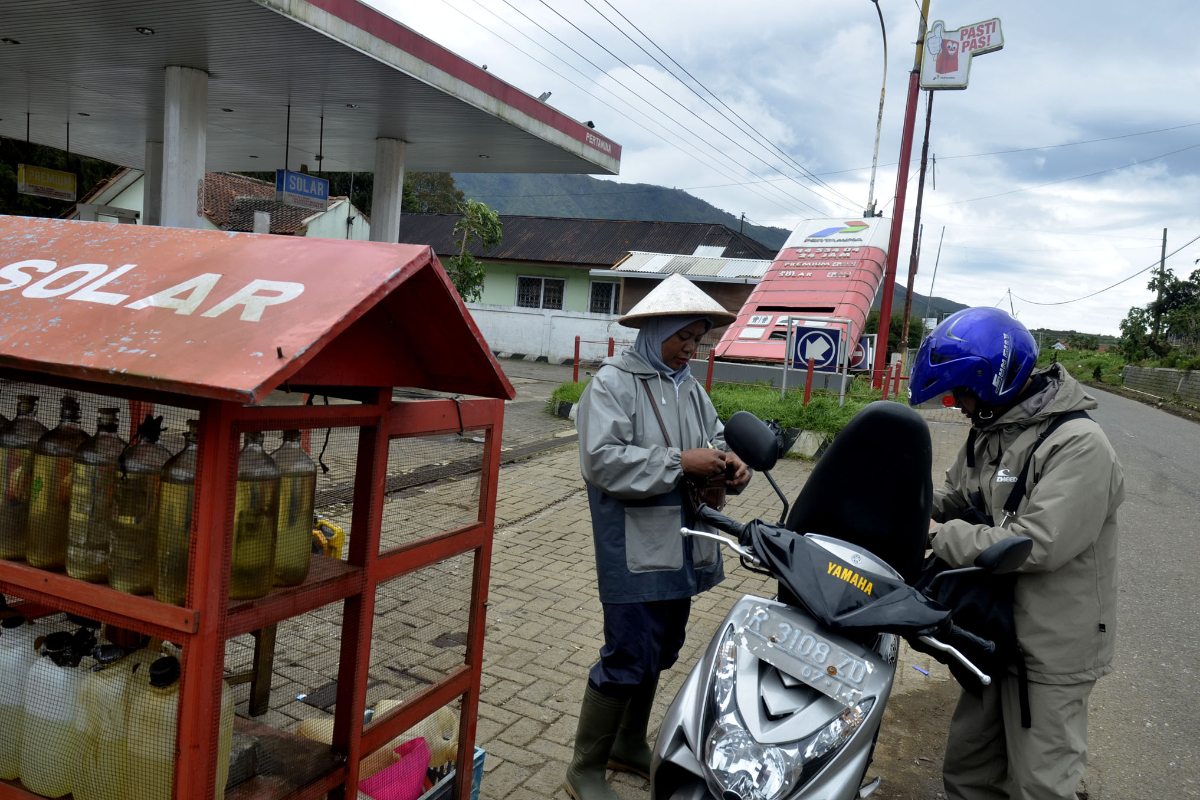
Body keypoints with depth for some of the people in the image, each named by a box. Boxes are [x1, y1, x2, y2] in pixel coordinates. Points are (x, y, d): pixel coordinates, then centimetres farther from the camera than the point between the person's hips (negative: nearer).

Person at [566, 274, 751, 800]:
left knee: (659, 652, 19)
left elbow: (714, 439, 18)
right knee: (628, 658, -4)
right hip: (635, 553, -8)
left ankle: (629, 746, 38)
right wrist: (679, 463, -22)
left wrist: (729, 465, -6)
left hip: (679, 549, 8)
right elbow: (603, 459, -21)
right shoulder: (613, 383, -10)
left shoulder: (690, 387, 13)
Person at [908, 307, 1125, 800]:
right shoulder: (989, 432, 5)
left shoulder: (1078, 445, -23)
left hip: (1053, 649, -8)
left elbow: (1037, 543, -29)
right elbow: (952, 498, 12)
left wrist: (940, 536, -21)